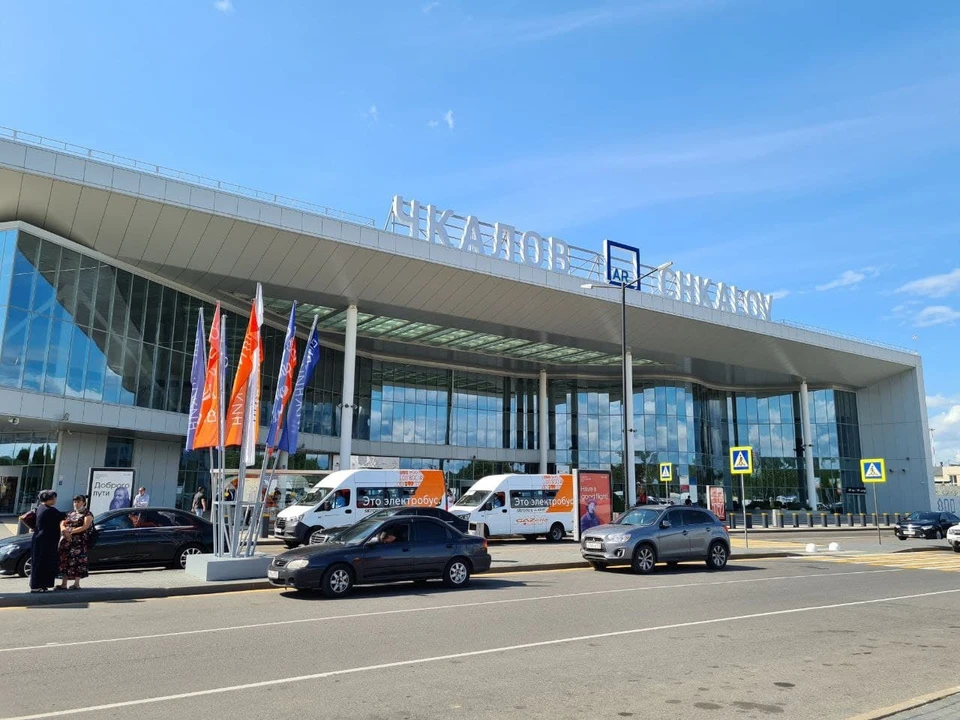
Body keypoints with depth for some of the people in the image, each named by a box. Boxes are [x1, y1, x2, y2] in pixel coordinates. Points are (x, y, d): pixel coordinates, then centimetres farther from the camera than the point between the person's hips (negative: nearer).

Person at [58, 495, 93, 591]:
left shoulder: (87, 514, 1)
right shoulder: (70, 513, 20)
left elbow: (85, 527, -11)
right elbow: (62, 525, 14)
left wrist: (71, 531, -18)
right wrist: (65, 531, -9)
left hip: (79, 541, -6)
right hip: (66, 540, 6)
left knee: (77, 560, -8)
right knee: (64, 560, 2)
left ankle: (77, 583, -6)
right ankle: (63, 584, 6)